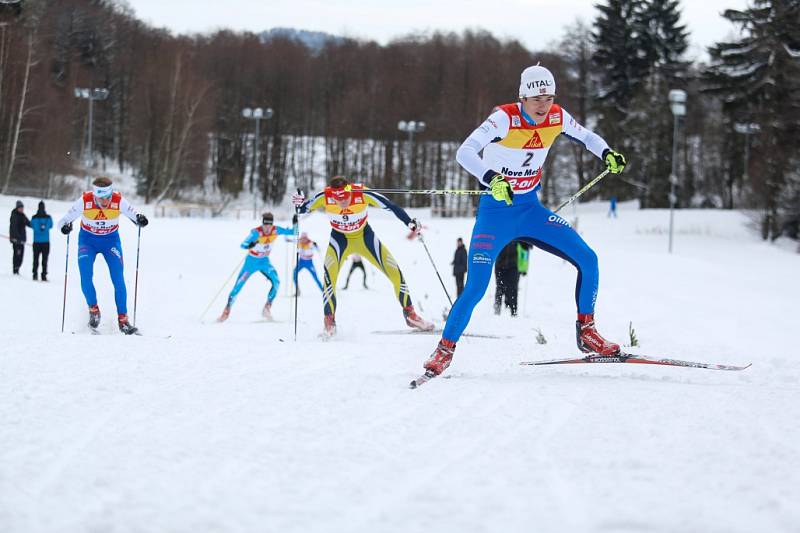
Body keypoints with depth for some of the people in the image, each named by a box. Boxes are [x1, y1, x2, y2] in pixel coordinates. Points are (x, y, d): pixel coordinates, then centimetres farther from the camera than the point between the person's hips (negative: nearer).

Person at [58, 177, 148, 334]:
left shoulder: (119, 201, -24)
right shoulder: (84, 201, -26)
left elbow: (133, 214, -15)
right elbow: (66, 218, -21)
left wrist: (139, 219, -38)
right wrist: (65, 225, -43)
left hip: (111, 240, 0)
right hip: (87, 240, 0)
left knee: (118, 279, -11)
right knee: (86, 277, -17)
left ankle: (122, 319, -4)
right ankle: (93, 309, 6)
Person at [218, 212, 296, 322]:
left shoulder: (276, 230, -13)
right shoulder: (256, 232, -26)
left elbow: (292, 232, -3)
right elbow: (242, 244, -32)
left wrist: (295, 224, -23)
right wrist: (249, 245, -54)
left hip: (265, 262, 3)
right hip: (252, 261, -3)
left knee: (276, 282, -20)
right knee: (238, 285, -6)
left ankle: (267, 309, -8)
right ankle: (227, 310, 8)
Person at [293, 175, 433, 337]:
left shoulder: (362, 194, -31)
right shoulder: (325, 197, -29)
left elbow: (391, 207, -24)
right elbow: (304, 209, -14)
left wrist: (410, 223, -35)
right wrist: (299, 204, -36)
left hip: (365, 236, 1)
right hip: (340, 239, -1)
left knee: (395, 273, -3)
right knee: (329, 275, -24)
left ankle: (410, 314, 17)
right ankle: (329, 323, -10)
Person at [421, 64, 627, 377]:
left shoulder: (557, 118, -6)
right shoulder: (504, 119, -22)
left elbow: (585, 136, 15)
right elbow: (464, 152, -33)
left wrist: (606, 153, -5)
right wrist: (491, 179, -50)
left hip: (530, 210, 5)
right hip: (495, 213, -5)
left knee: (587, 260, -5)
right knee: (475, 289, -15)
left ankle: (586, 332, 10)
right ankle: (444, 350, 2)